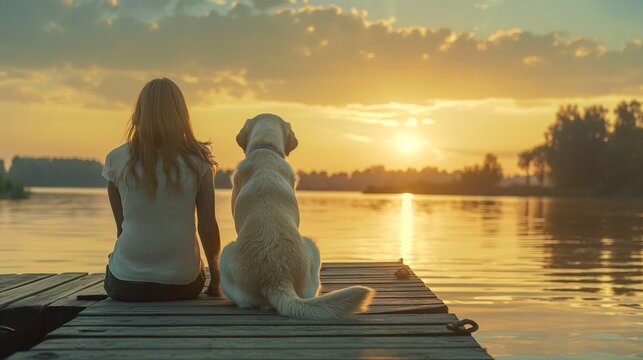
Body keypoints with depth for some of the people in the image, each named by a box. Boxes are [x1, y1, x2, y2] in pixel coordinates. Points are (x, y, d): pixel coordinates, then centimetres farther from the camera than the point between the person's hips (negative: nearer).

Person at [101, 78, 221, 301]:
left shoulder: (116, 160, -2)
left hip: (125, 285, 0)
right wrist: (216, 279, 12)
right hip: (183, 285, 0)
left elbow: (121, 226, 7)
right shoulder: (198, 162, -4)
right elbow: (207, 227, -3)